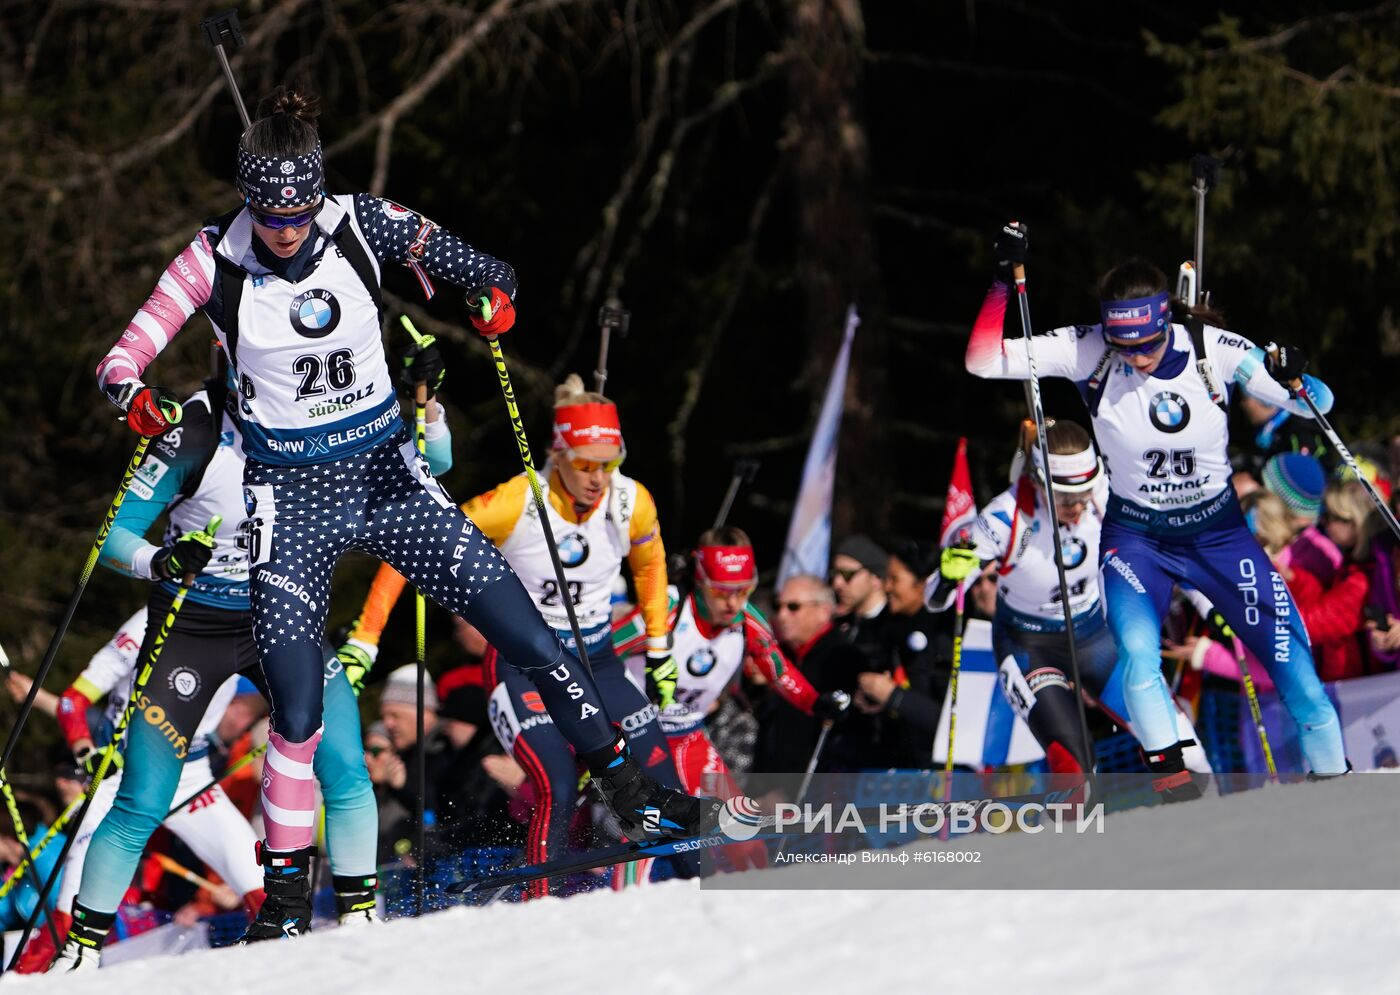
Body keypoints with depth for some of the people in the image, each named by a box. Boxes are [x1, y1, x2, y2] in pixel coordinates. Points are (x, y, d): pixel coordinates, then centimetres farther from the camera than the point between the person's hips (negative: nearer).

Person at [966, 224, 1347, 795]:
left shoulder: (1215, 349, -19)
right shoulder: (1088, 352, -19)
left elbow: (1318, 405, -10)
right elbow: (984, 361, -23)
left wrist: (1293, 379, -32)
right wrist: (1004, 279, -33)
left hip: (1218, 530, 0)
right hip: (1136, 537, 0)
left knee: (1291, 658, -3)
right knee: (1137, 653, -27)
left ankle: (1333, 777, 16)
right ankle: (1170, 772, -11)